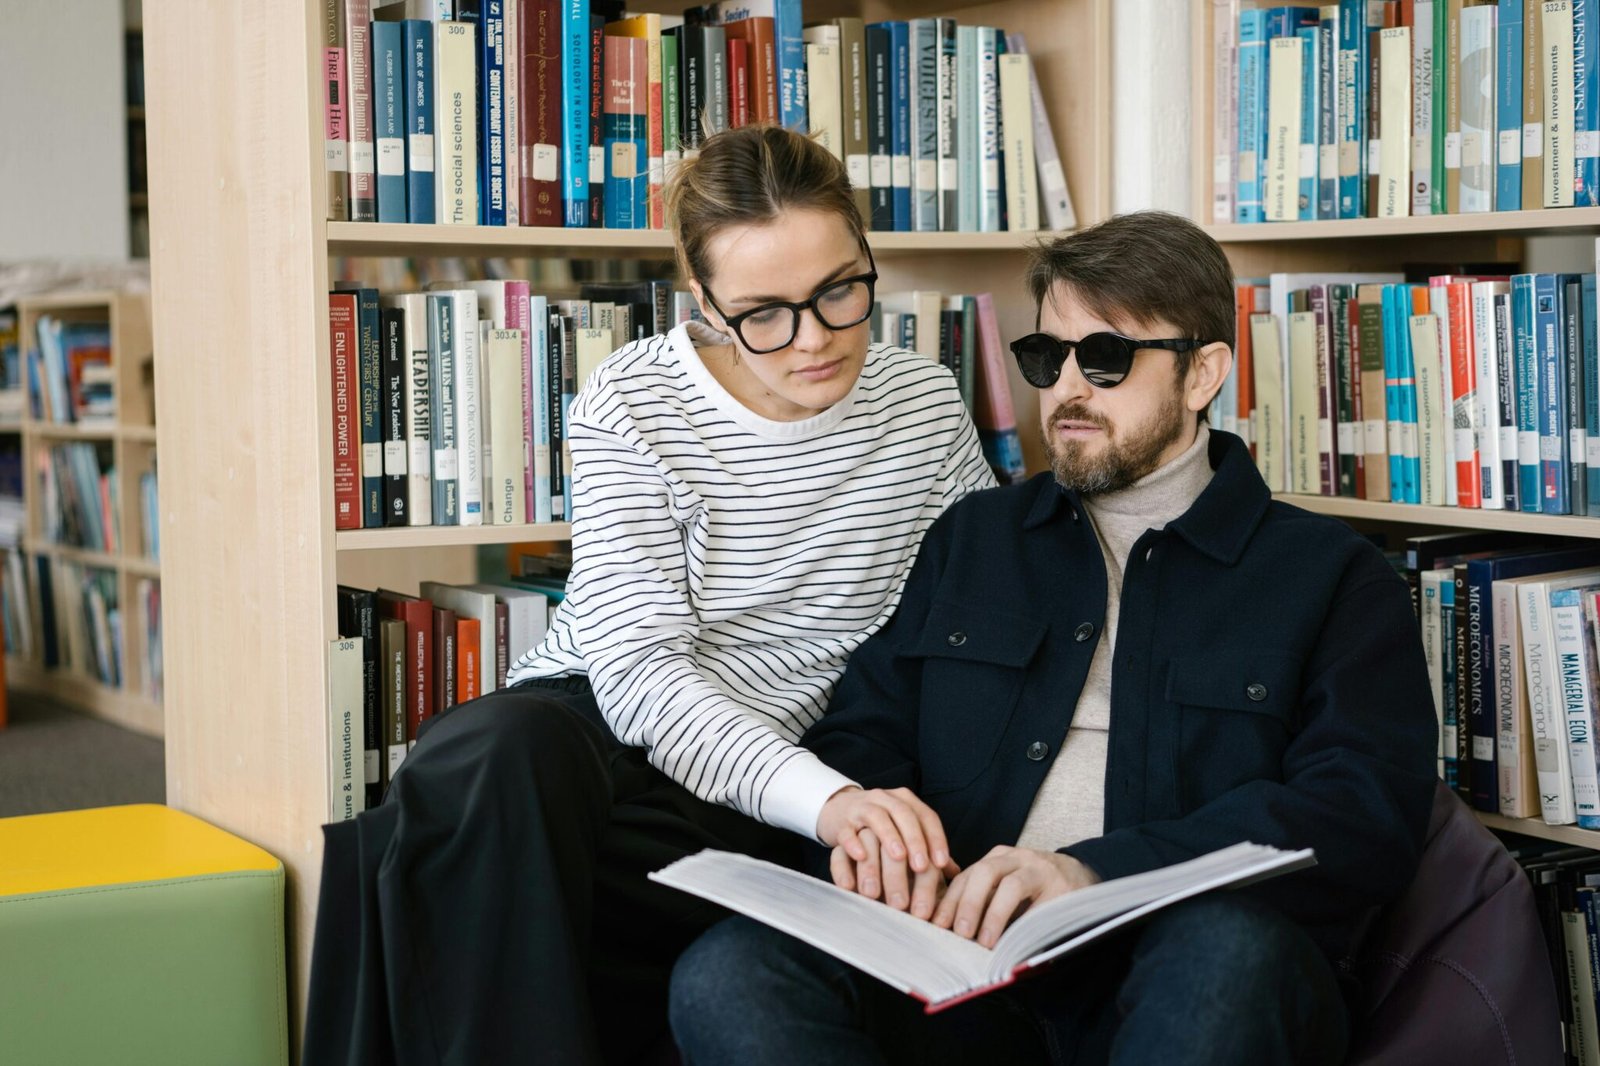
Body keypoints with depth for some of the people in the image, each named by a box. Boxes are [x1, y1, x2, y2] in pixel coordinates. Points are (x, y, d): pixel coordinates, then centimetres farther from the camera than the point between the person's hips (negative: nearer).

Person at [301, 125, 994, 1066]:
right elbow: (639, 668, -15)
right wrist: (826, 797, -31)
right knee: (495, 756, -39)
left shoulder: (926, 402, 4)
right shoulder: (634, 407, -7)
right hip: (589, 733, -1)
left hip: (744, 809, 1)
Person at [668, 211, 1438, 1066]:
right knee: (728, 976, -28)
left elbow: (1368, 814, -5)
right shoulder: (969, 540, 23)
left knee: (1235, 946, -39)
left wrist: (1098, 872, -20)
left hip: (1181, 990, -2)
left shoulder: (1329, 576, 10)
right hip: (963, 963, 2)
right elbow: (858, 733, 20)